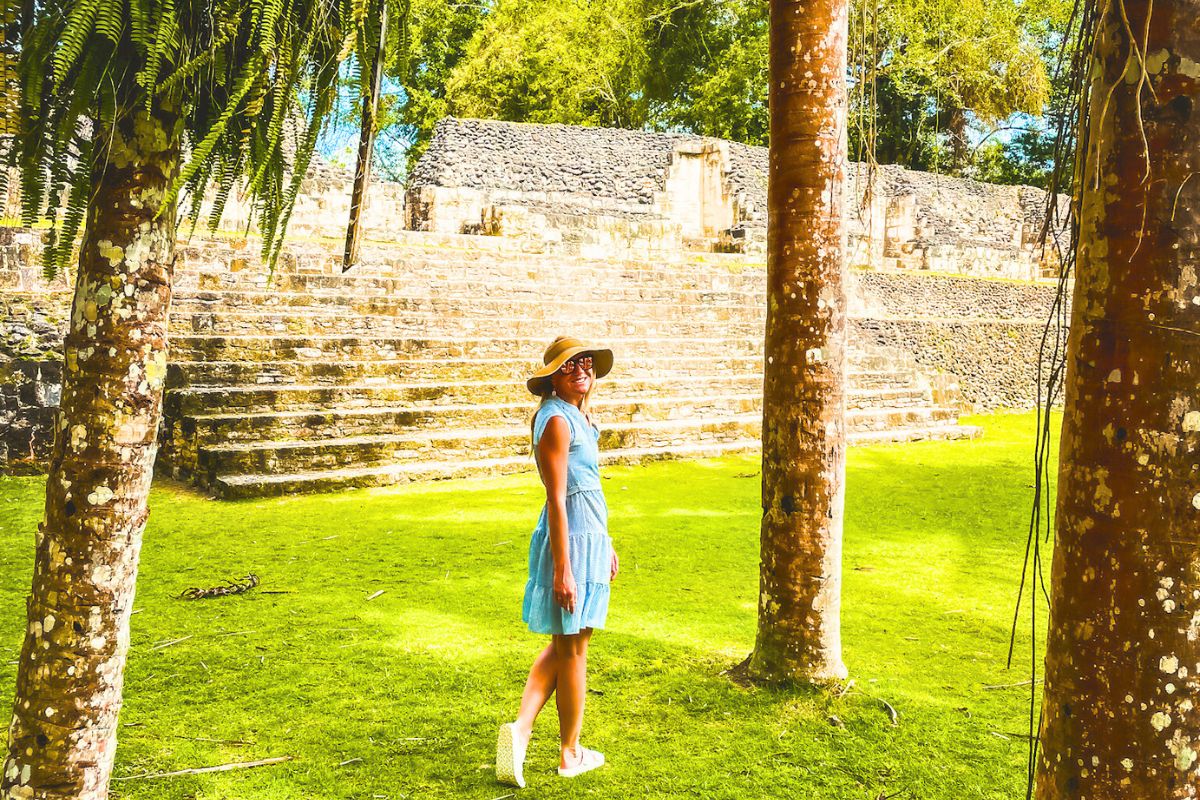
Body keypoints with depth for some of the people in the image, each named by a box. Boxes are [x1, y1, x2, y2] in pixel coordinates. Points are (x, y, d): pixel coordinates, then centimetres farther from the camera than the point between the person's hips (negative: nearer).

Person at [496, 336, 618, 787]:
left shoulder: (577, 416, 13)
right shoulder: (556, 420, -17)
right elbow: (557, 500, -21)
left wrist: (605, 544, 23)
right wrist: (562, 568, -22)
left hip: (590, 535, 9)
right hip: (571, 539, -9)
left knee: (564, 644, 15)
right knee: (573, 647, 4)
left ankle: (521, 728, 13)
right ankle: (571, 754, 19)